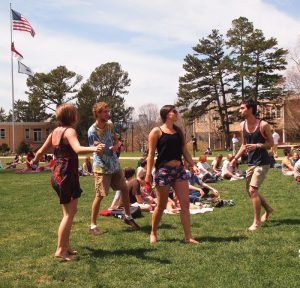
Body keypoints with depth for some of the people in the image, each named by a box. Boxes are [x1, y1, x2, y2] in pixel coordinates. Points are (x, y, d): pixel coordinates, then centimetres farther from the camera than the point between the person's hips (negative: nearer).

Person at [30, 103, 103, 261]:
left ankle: (66, 245, 24)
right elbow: (77, 149, -33)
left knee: (70, 211, 18)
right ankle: (60, 250, 0)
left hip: (57, 174, 9)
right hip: (67, 175, -9)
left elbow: (41, 151, 20)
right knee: (69, 214, -2)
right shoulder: (69, 131, -13)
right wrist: (93, 149, -51)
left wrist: (34, 161, 41)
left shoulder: (55, 131, 11)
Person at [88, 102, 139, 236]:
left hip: (115, 164, 7)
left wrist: (116, 146, -11)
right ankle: (93, 225, 6)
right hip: (102, 167, -7)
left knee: (125, 189, 13)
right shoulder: (92, 131, -17)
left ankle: (127, 216, 31)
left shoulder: (109, 125, 3)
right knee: (99, 195, -5)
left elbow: (116, 140, 12)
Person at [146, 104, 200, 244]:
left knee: (185, 203, -1)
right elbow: (151, 154, -6)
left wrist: (193, 165, 0)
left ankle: (188, 236, 4)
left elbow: (184, 151, 14)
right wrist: (148, 174, -11)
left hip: (179, 169, 5)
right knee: (161, 205, 3)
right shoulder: (157, 131, -4)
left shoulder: (178, 131, 13)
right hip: (163, 170, -5)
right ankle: (153, 233, 23)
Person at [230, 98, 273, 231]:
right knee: (250, 191, 14)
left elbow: (271, 143, -8)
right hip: (251, 163, 7)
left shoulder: (263, 125, -15)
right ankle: (268, 209, 39)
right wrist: (235, 158, 4)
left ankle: (257, 221, 0)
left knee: (252, 190, -15)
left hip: (262, 163, -7)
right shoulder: (243, 125, 3)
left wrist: (257, 146, -24)